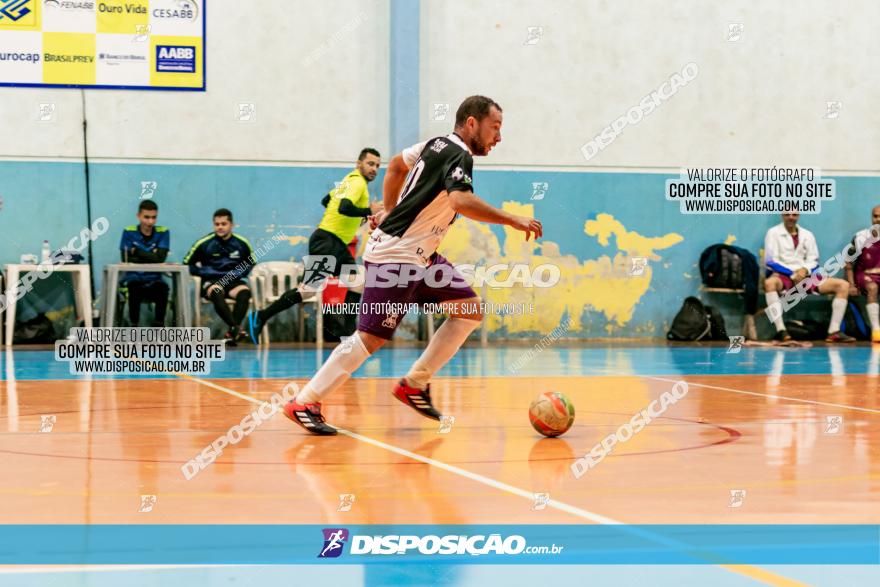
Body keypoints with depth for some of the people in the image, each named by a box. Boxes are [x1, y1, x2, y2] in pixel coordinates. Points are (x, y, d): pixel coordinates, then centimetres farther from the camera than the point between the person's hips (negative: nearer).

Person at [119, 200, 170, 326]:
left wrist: (137, 252, -8)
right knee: (134, 286, -34)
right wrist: (150, 256, -8)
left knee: (163, 287, -31)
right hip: (134, 278, -1)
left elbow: (160, 259, -11)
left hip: (154, 280, 1)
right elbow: (127, 260, -8)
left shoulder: (163, 232, 2)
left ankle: (158, 325, -16)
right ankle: (134, 325, -20)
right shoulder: (129, 232, 1)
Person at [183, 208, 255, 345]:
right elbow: (187, 264, 6)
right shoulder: (204, 243, -2)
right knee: (217, 293, -38)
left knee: (245, 292, -32)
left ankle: (231, 332, -41)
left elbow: (252, 264, 18)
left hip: (233, 282, 2)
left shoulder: (242, 243, 4)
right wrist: (205, 272, -6)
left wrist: (237, 273, 0)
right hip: (211, 282, -2)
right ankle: (235, 328, -51)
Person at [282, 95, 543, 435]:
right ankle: (304, 403, -4)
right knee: (372, 337, -11)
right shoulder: (458, 155, -16)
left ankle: (414, 384, 10)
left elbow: (397, 164, 28)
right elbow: (461, 201, -35)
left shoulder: (438, 144, 12)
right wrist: (513, 220, -31)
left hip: (421, 256, 10)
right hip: (396, 256, -10)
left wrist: (390, 211, 30)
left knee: (470, 311, 6)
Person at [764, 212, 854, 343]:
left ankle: (834, 332, -17)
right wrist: (792, 275, -14)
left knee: (843, 285, -10)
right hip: (782, 275, -5)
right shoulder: (773, 233, 5)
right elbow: (771, 262, -4)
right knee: (769, 283, -42)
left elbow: (813, 260, 11)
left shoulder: (807, 235, 17)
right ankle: (780, 331, -44)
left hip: (805, 275, 5)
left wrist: (804, 270, -12)